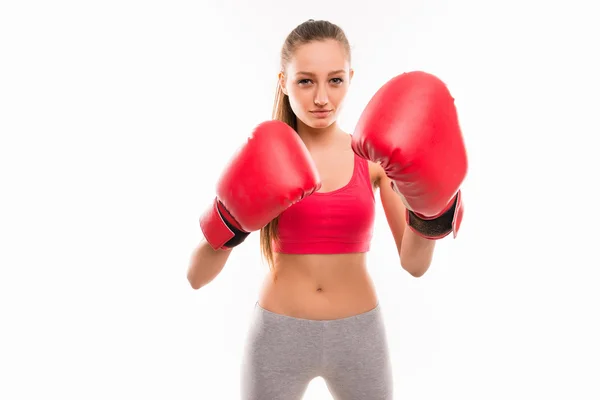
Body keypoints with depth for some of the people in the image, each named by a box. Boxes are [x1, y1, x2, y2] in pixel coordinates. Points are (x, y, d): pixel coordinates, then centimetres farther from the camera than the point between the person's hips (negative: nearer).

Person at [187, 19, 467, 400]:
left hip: (359, 334, 1)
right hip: (278, 335, -1)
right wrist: (230, 222, -27)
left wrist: (429, 207, -27)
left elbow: (415, 263, -10)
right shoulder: (260, 159, -8)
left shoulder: (375, 156, -4)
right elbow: (197, 277, -9)